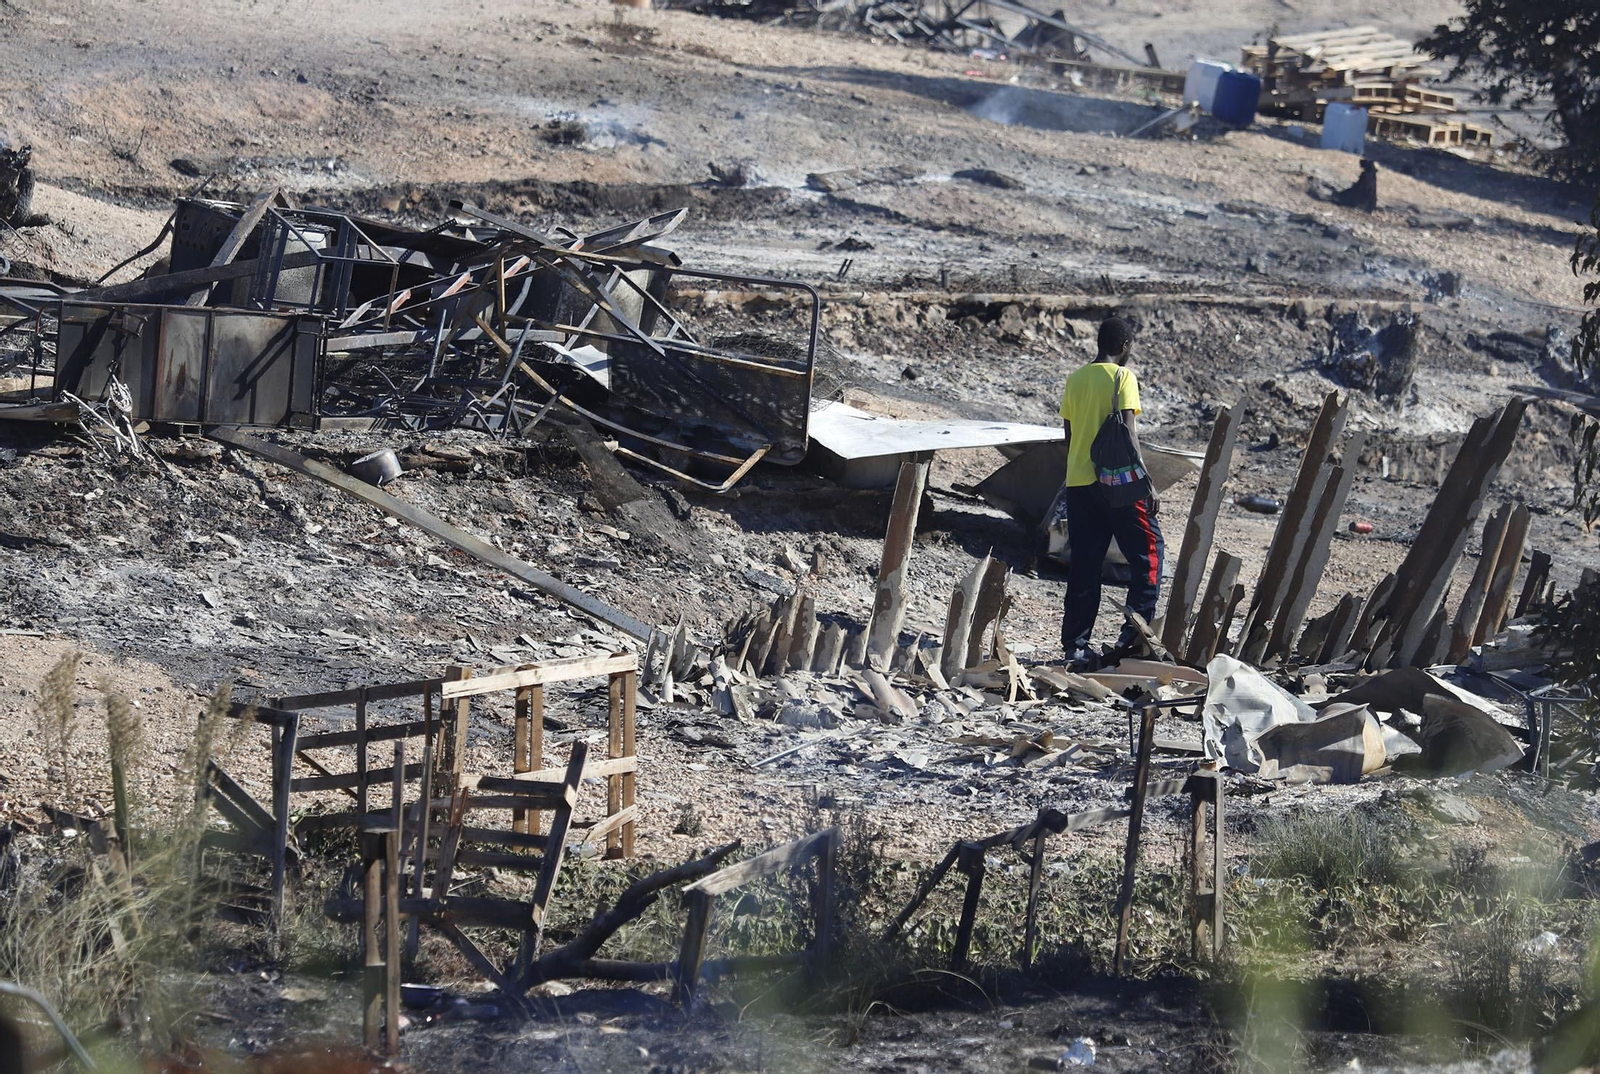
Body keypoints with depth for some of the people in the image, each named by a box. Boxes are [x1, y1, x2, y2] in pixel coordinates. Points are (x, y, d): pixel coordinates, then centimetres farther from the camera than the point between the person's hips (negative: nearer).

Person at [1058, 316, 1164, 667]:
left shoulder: (1075, 379, 12)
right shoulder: (1122, 377, -5)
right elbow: (1128, 432, -13)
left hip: (1077, 481, 6)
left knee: (1083, 565, 8)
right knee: (1148, 550, 5)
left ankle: (1075, 645, 6)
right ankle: (1135, 628, -6)